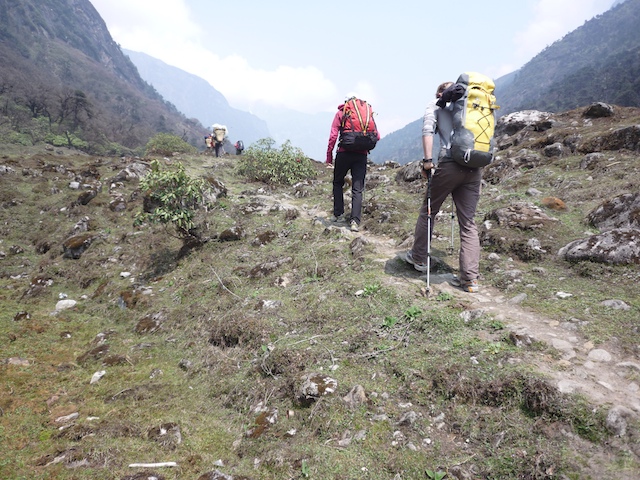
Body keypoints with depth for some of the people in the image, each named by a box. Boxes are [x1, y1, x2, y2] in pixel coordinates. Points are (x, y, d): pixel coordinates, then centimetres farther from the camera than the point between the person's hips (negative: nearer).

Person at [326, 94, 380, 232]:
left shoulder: (341, 113, 7)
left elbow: (333, 136, -3)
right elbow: (377, 136, 7)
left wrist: (329, 155, 1)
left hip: (344, 152, -1)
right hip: (362, 155, 2)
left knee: (338, 183, 17)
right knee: (357, 189, 2)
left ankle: (338, 214, 16)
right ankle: (355, 221, -5)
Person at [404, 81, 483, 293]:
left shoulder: (435, 106, 12)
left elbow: (427, 130, -5)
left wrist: (428, 160, -8)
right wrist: (478, 162, 18)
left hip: (449, 164, -4)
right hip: (475, 168, 4)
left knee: (428, 211, 15)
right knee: (468, 223, 5)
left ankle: (418, 258, 26)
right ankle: (470, 279, 4)